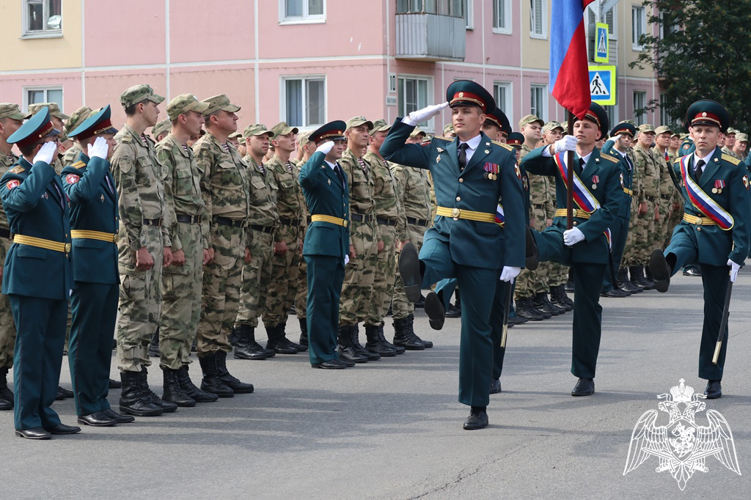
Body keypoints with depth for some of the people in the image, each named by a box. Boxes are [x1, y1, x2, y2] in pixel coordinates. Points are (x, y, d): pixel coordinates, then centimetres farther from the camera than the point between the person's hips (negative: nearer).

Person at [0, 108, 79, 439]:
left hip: (57, 275, 8)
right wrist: (42, 164, -23)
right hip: (31, 274, -8)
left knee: (53, 345, 10)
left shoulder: (52, 176, 17)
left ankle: (45, 412, 16)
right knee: (30, 345, -4)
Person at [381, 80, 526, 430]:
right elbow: (390, 151, 19)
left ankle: (478, 407, 10)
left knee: (477, 327, 1)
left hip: (481, 246, -3)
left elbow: (515, 211, -1)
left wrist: (514, 260, -8)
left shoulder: (501, 157, 2)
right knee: (425, 263, -36)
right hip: (443, 234, 3)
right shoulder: (437, 152, 12)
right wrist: (415, 118, 8)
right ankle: (423, 288, -71)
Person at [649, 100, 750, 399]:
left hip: (718, 240, -3)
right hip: (688, 231, 3)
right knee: (675, 251, -36)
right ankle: (664, 271, -71)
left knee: (715, 311, 2)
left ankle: (713, 379, 9)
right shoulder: (680, 166, 6)